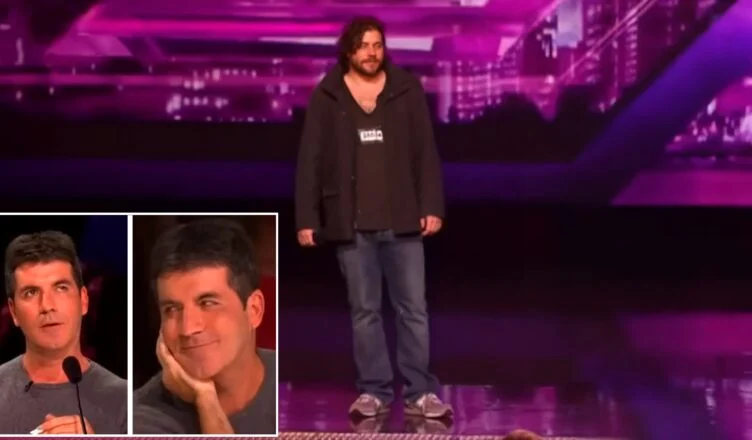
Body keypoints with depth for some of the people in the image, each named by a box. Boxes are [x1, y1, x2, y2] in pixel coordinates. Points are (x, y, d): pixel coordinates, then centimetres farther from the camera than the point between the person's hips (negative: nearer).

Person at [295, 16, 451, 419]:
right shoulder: (326, 97, 2)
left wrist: (432, 206, -4)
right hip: (352, 224, 0)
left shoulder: (407, 90, 3)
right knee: (364, 311, 7)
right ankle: (374, 391, 15)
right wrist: (306, 218, -3)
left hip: (402, 221, 0)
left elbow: (425, 153, 3)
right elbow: (310, 161, 2)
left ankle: (419, 393, 9)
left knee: (413, 309, 2)